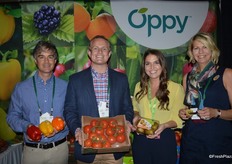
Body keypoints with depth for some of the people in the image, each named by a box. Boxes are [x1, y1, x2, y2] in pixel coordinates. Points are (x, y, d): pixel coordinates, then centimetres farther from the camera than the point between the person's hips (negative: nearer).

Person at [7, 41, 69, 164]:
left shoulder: (65, 87, 0)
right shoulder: (21, 88, 0)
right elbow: (12, 116, 2)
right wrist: (25, 126, -16)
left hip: (59, 148, 1)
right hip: (32, 150, 0)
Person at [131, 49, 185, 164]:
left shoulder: (176, 88, -5)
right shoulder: (139, 86, 7)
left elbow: (178, 119, -4)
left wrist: (164, 125, -21)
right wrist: (136, 117, -3)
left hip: (164, 140, -3)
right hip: (140, 140, 3)